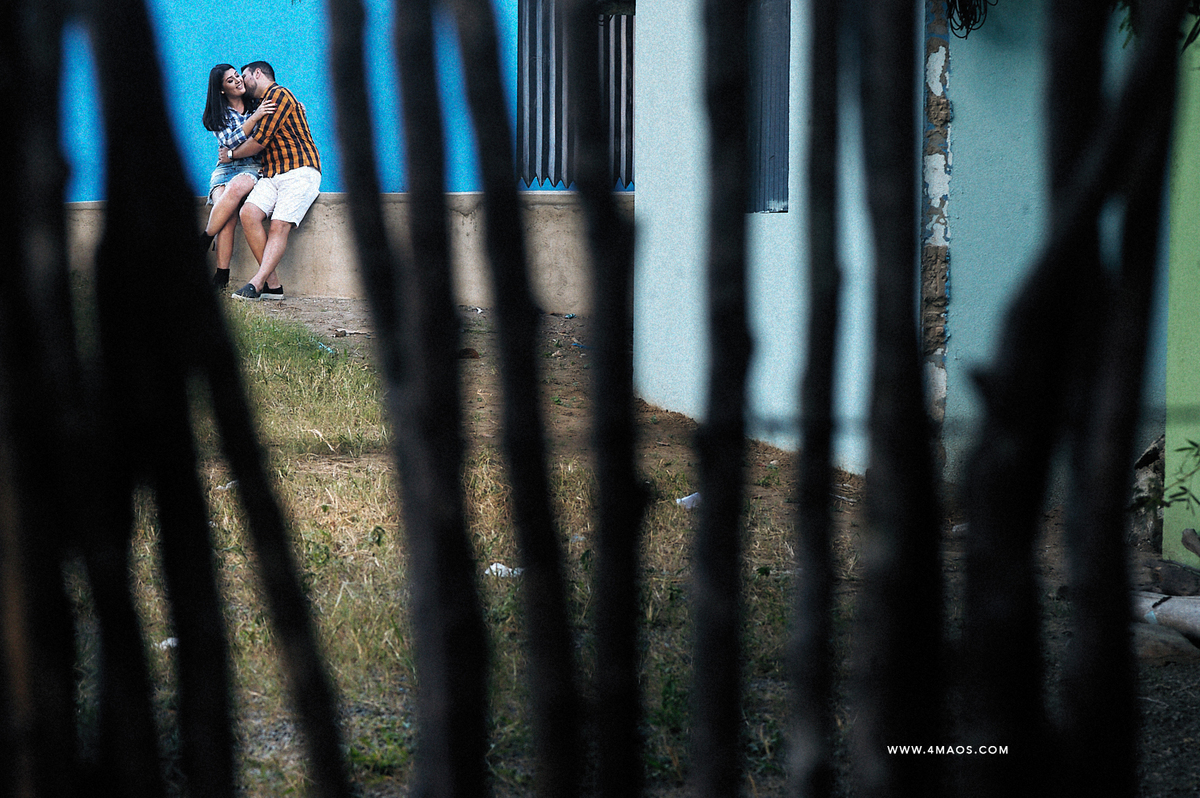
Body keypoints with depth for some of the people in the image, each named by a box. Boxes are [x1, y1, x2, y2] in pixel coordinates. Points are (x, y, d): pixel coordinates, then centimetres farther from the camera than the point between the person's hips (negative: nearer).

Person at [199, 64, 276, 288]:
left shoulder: (256, 105, 13)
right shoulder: (220, 115, 9)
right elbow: (230, 143, -8)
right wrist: (255, 118, -17)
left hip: (253, 169, 0)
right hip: (225, 169, 0)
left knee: (235, 187, -39)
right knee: (227, 218, -31)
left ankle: (202, 242, -30)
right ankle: (221, 277, -34)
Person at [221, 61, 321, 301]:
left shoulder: (279, 94, -4)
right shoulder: (262, 103, 26)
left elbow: (260, 140, -8)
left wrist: (231, 154, 7)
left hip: (299, 172, -8)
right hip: (272, 174, 8)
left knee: (279, 225, -22)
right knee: (248, 214, -17)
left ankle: (257, 283, -34)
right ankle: (272, 284, -21)